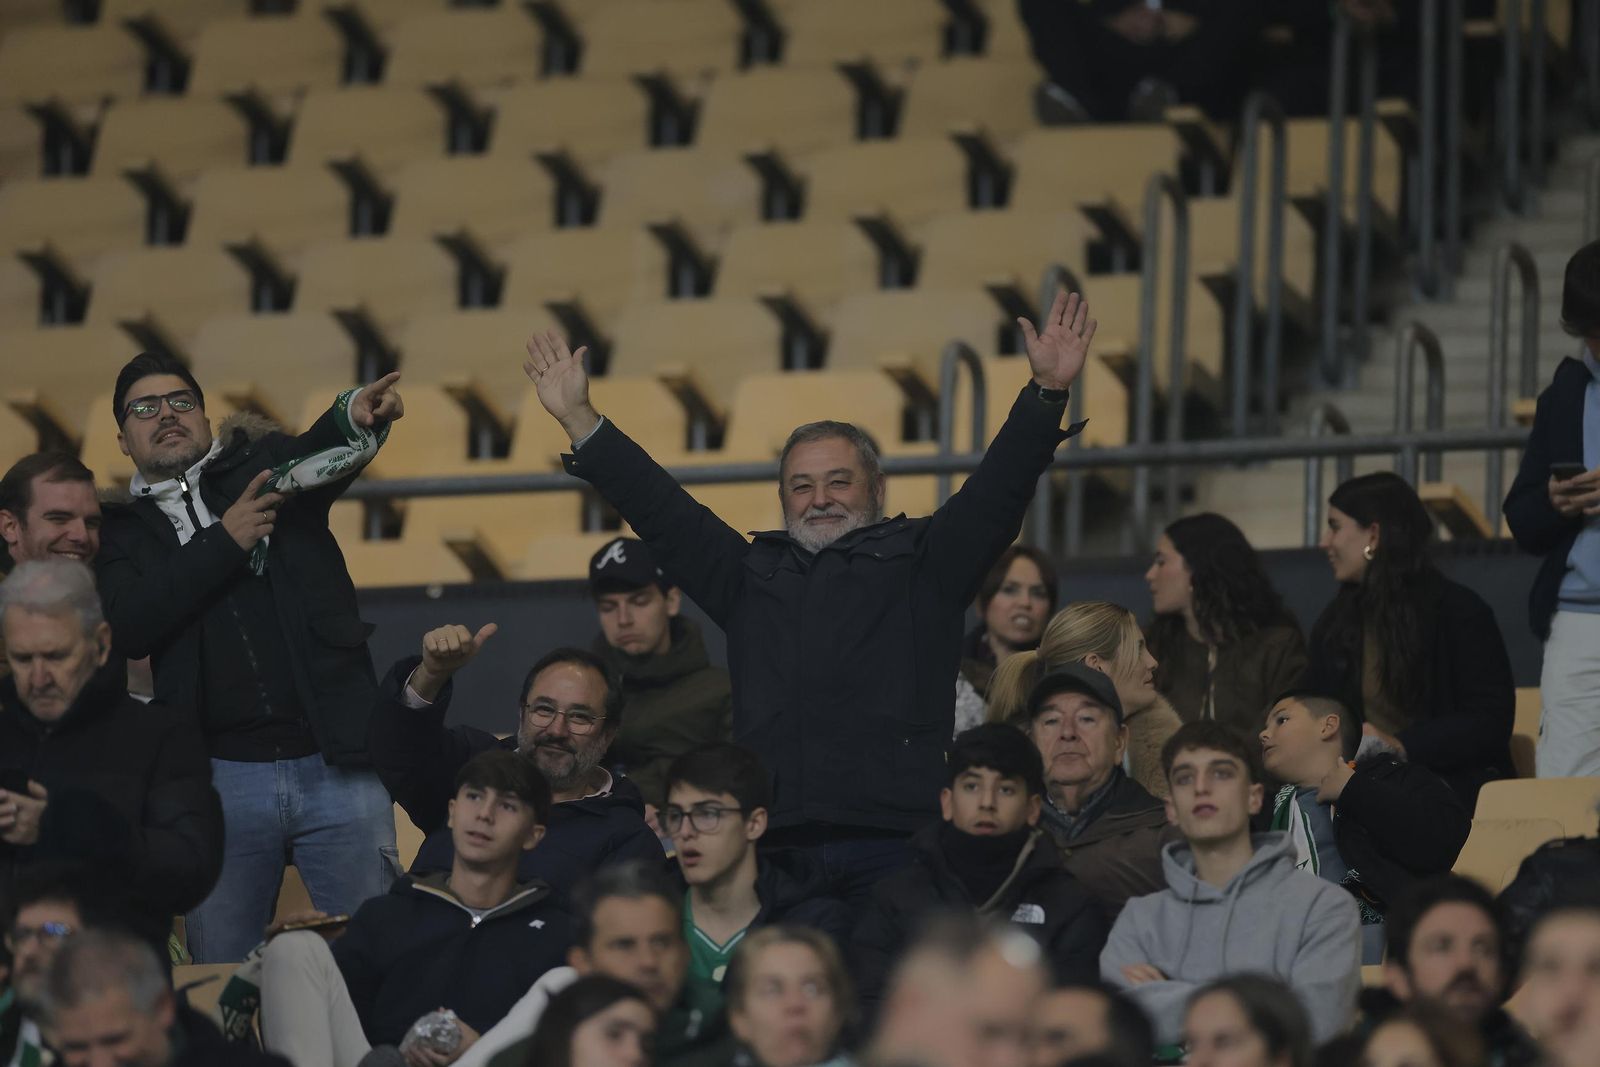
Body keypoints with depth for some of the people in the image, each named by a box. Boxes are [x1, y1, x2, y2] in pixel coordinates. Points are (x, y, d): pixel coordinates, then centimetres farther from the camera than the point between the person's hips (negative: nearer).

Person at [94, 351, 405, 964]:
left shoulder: (262, 466, 11)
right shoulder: (126, 533, 12)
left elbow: (317, 457, -12)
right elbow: (128, 630, -7)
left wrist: (357, 417, -35)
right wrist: (224, 542, -11)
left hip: (336, 768, -1)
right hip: (221, 779, 1)